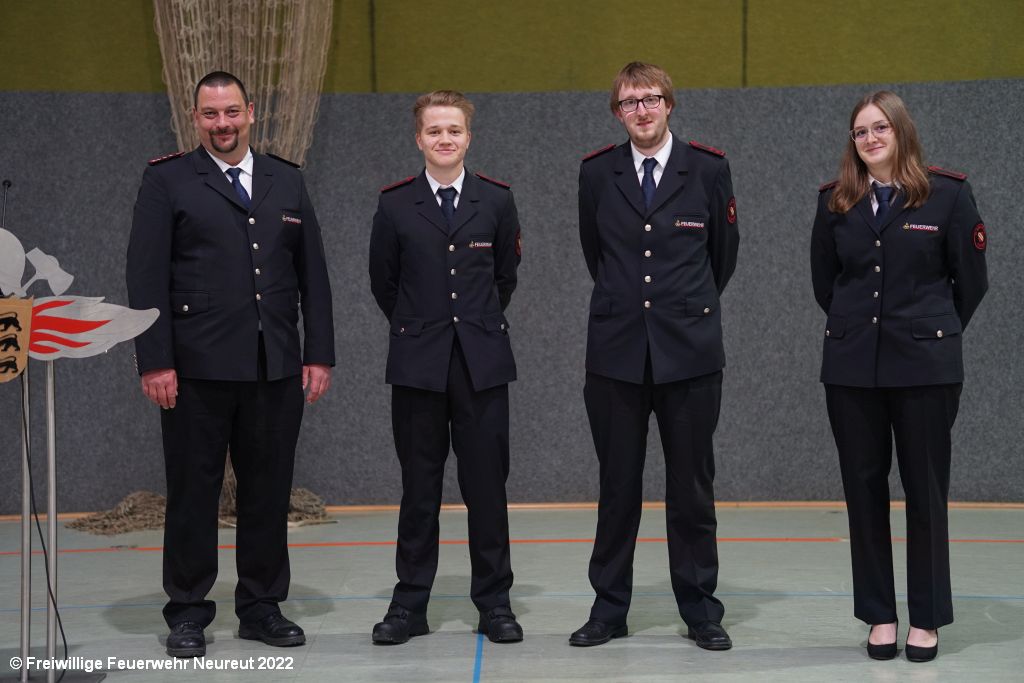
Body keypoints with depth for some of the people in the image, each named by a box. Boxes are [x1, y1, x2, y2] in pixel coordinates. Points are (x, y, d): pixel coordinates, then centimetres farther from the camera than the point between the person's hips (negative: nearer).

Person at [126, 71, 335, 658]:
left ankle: (262, 606, 20)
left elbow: (313, 274, 12)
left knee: (269, 489, 8)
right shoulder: (168, 181, 3)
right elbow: (147, 276, -2)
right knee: (194, 491, 4)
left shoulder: (288, 183, 13)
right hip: (197, 368, -3)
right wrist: (154, 360, -10)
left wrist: (320, 354, 5)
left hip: (276, 367, 3)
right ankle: (188, 611, 15)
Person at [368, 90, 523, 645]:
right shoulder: (395, 205, 1)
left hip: (483, 362, 0)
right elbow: (383, 282, 11)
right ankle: (409, 604, 14)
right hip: (418, 364, 0)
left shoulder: (496, 200, 3)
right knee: (418, 488, 6)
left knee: (486, 485, 3)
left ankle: (494, 603, 13)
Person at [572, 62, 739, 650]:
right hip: (617, 351, 1)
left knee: (692, 487, 6)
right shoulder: (597, 172, 3)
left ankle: (701, 609, 16)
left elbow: (724, 250, 12)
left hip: (691, 351, -1)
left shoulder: (708, 169, 0)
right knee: (617, 486, 7)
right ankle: (610, 608, 17)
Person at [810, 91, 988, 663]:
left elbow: (972, 280, 2)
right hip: (852, 366, 3)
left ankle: (927, 619, 13)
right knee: (864, 488, 5)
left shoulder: (948, 194, -3)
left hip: (925, 364, -3)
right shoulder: (836, 202, 5)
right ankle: (879, 614, 15)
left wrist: (933, 333, 9)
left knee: (926, 491, 3)